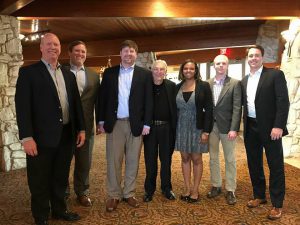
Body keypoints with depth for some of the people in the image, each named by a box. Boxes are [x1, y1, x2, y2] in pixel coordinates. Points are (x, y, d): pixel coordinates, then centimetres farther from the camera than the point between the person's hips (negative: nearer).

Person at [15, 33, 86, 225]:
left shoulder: (68, 74, 12)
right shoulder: (28, 72, -4)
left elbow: (76, 103, 13)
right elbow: (22, 105, -11)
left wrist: (81, 129, 9)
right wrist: (27, 137, -17)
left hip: (67, 135, 5)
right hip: (42, 137, -5)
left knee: (61, 177, 19)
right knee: (40, 181, 10)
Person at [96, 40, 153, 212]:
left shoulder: (145, 74, 3)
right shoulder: (109, 73, 7)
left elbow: (149, 100, 0)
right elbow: (102, 98, 6)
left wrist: (147, 123, -6)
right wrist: (101, 121, 1)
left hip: (135, 123, 0)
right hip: (114, 123, 1)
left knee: (132, 161, 9)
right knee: (113, 160, 6)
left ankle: (129, 193, 24)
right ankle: (114, 195, 20)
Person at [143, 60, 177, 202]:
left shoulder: (172, 86, 1)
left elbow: (175, 107, -1)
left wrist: (174, 127, -5)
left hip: (166, 128, 0)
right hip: (150, 127, 0)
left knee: (166, 159, 12)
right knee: (150, 160, 10)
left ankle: (166, 188, 28)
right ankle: (149, 189, 25)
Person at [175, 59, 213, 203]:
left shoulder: (203, 86, -5)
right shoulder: (178, 87, 5)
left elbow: (208, 109, -8)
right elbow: (175, 108, 9)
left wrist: (206, 131, -13)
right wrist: (174, 127, 5)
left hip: (197, 127, -3)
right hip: (181, 127, 4)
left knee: (196, 159, 7)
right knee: (185, 158, 11)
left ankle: (195, 190, 20)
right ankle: (187, 188, 24)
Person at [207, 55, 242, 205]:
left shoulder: (235, 83, -4)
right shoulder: (207, 84, 5)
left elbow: (237, 108, -9)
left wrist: (234, 129, -15)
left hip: (227, 126, -3)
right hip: (211, 126, 3)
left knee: (230, 159, 7)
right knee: (213, 158, 13)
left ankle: (230, 190, 19)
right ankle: (215, 186, 28)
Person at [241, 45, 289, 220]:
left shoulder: (275, 75, -5)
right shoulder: (244, 81, 11)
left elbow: (283, 102, -12)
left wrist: (279, 126, -19)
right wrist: (242, 126, 7)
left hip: (270, 127, -5)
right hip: (251, 128, 6)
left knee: (276, 166, 4)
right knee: (254, 164, 14)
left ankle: (277, 204, 18)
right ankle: (259, 196, 31)